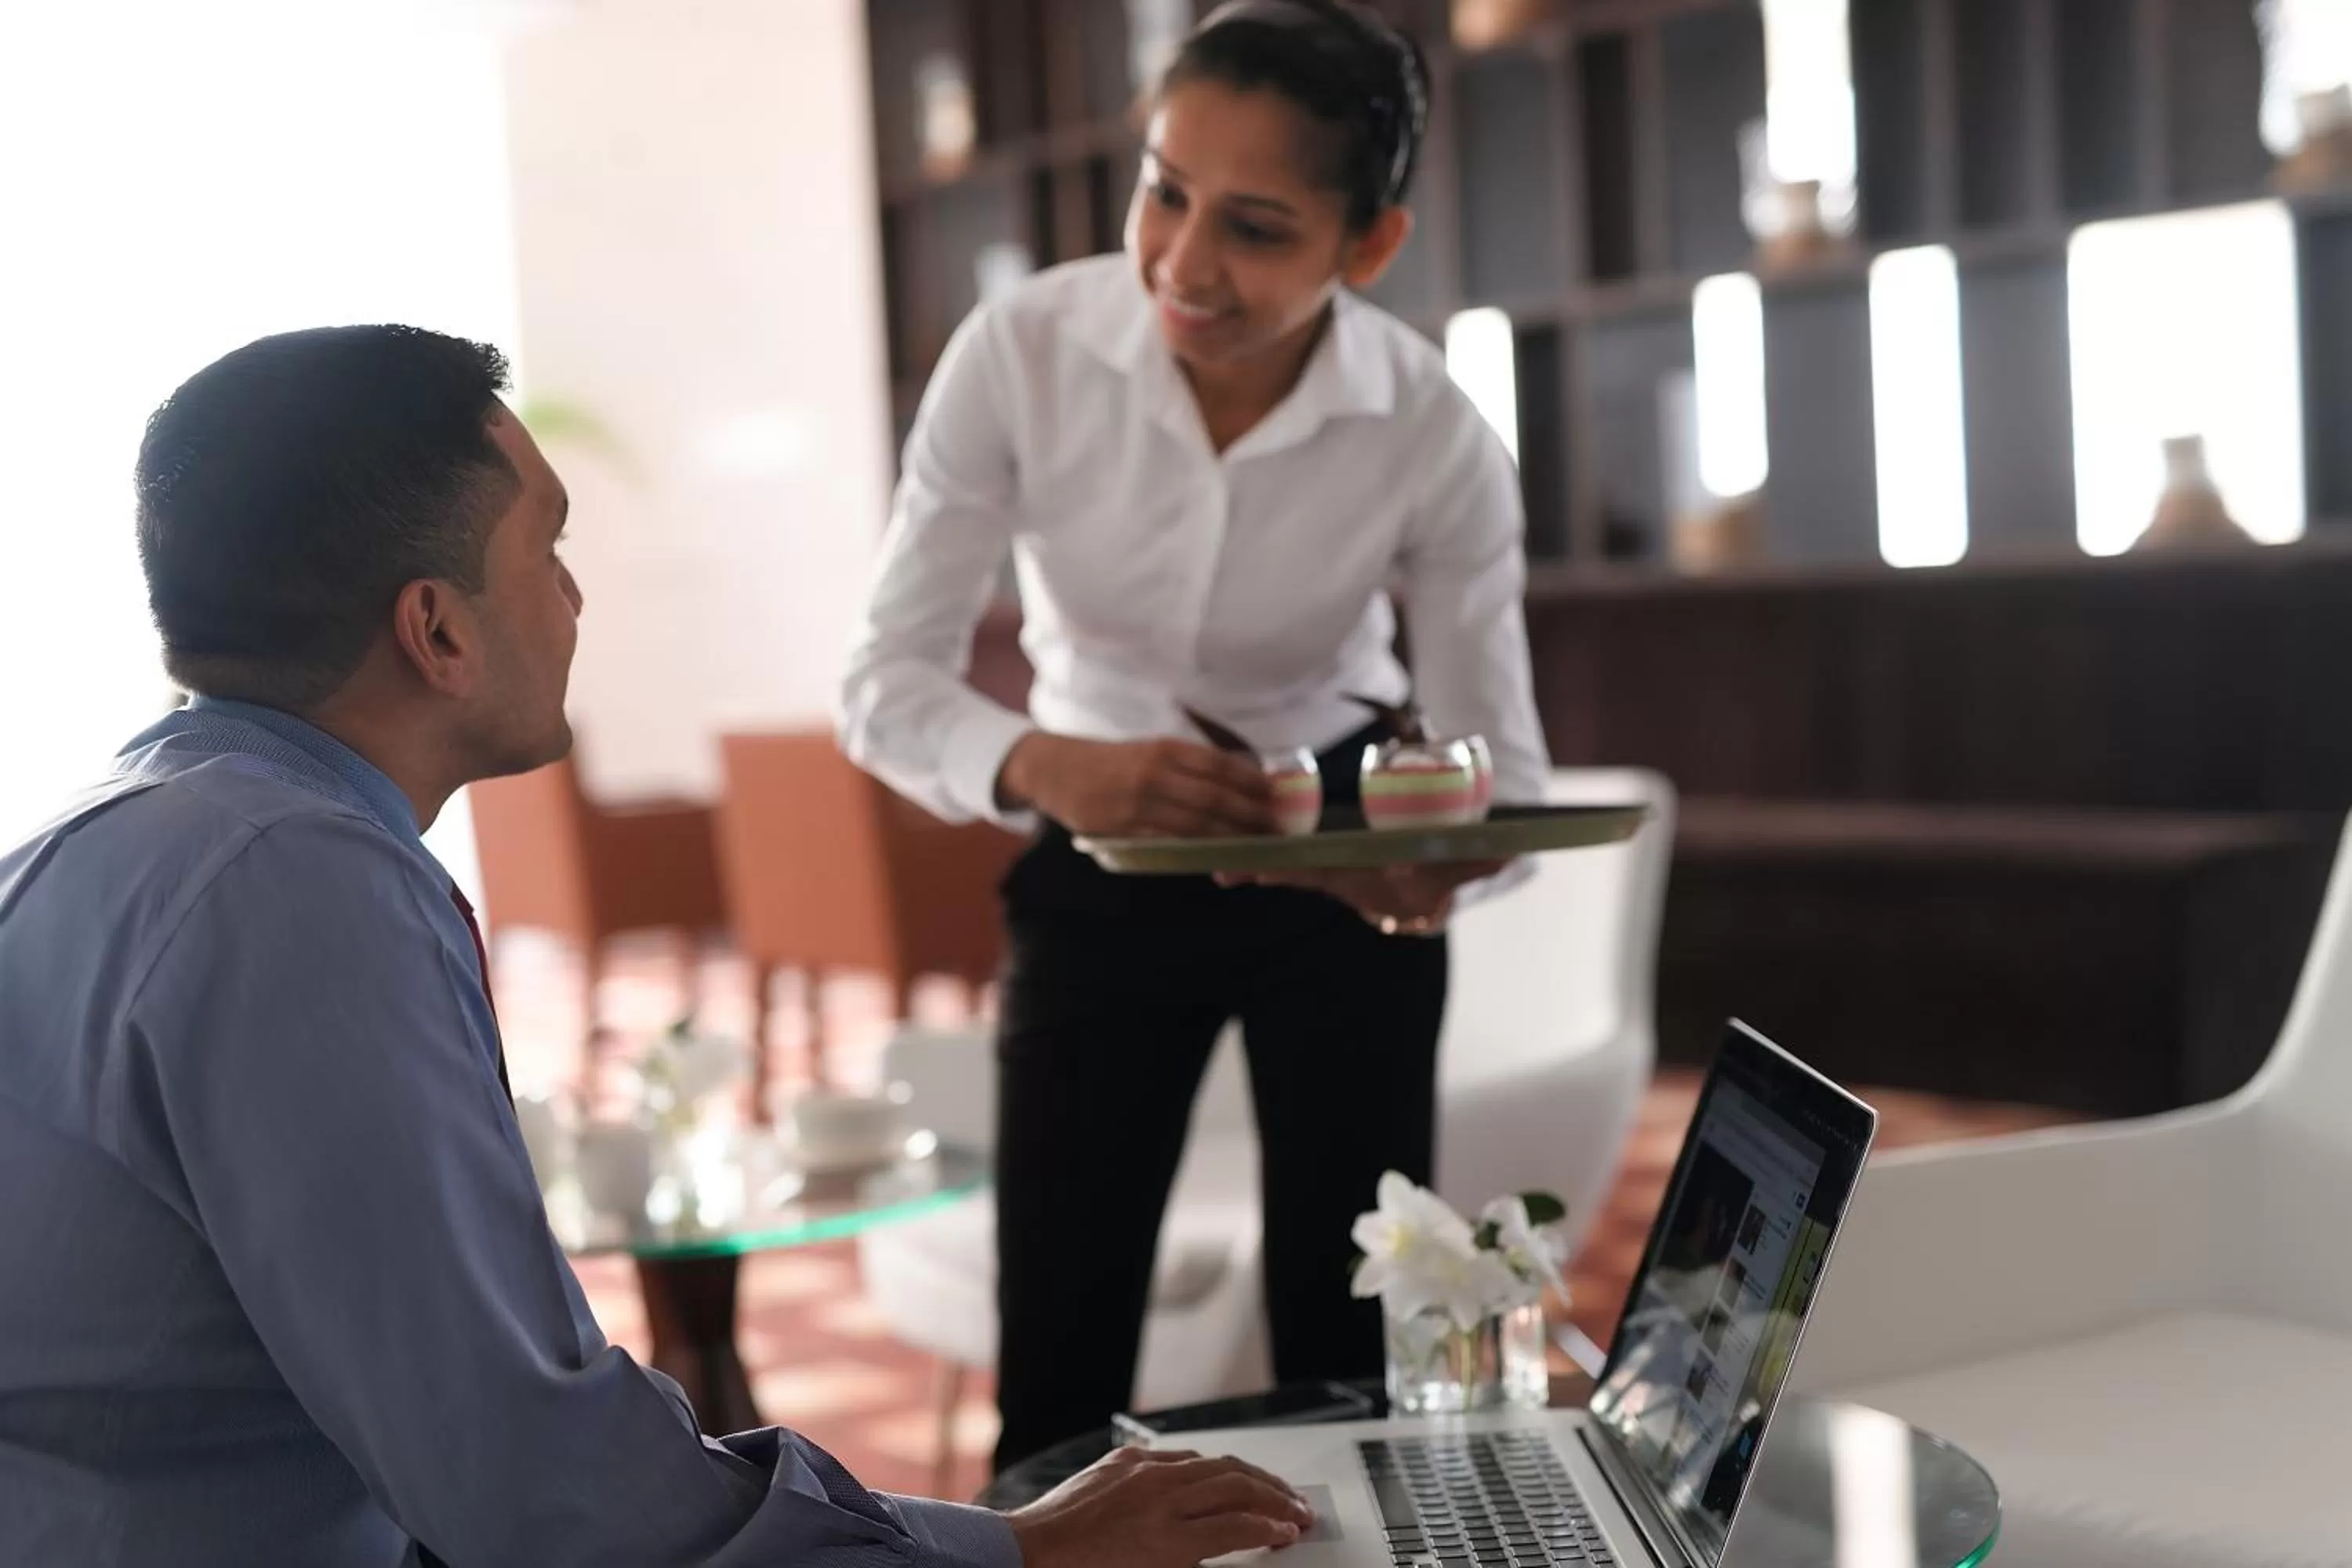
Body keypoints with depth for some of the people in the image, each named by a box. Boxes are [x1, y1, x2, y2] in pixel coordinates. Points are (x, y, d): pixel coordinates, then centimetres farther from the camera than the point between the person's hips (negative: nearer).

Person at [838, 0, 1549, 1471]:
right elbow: (889, 680, -22)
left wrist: (1436, 872, -41)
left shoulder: (1440, 443, -23)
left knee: (1351, 1353, 4)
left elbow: (1504, 769, -17)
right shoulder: (1020, 353, -23)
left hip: (1339, 861, 0)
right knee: (1058, 1363, 3)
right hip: (1099, 867, 0)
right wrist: (1040, 769, -44)